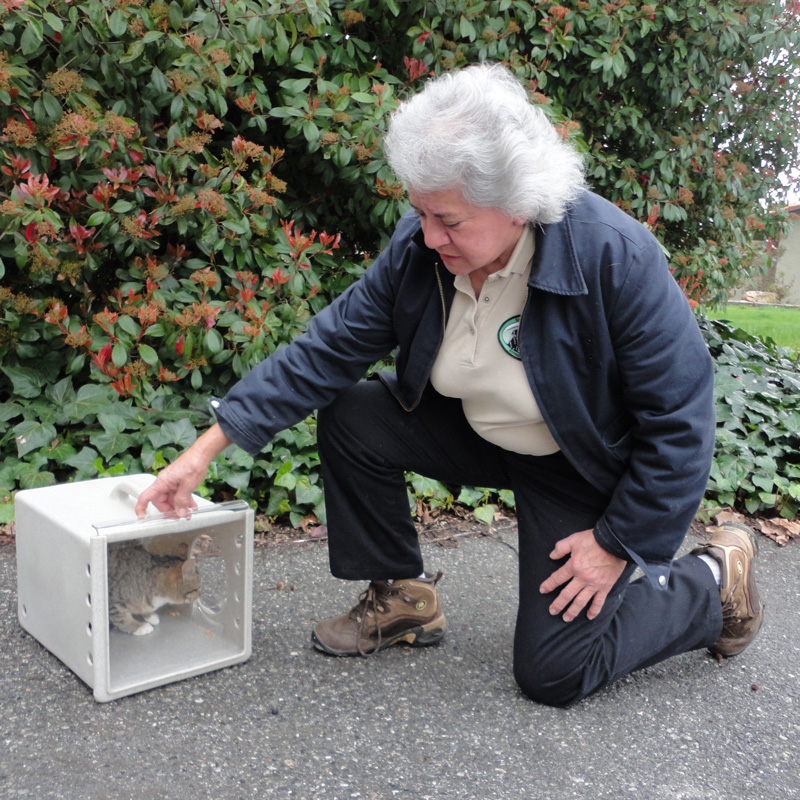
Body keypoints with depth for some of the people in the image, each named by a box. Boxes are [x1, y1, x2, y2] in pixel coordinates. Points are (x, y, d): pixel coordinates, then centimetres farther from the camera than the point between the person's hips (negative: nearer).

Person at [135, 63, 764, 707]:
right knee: (349, 416, -13)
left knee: (554, 674, -9)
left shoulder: (616, 256, -31)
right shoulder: (418, 248, -17)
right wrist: (206, 448, -15)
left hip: (587, 464, -5)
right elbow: (326, 350, -11)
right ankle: (404, 598, 7)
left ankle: (714, 581, 17)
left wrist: (617, 543, -17)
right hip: (478, 433, 5)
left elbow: (680, 418, -23)